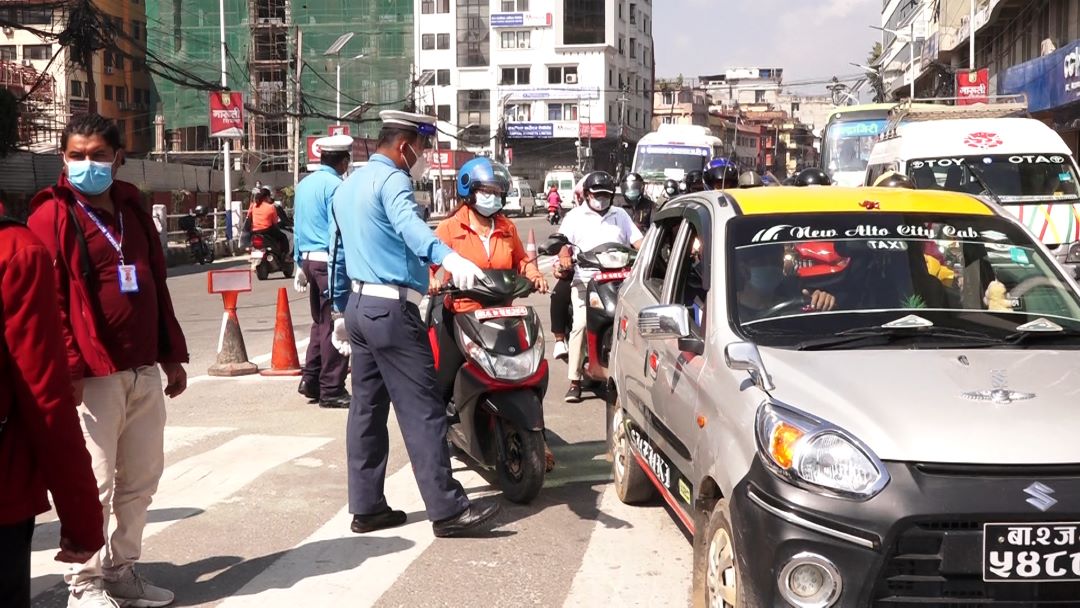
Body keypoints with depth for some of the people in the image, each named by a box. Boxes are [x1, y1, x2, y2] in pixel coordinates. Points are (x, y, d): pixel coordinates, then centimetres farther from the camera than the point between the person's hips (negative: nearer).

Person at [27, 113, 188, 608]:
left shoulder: (132, 208, 14)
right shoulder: (52, 215, -6)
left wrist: (171, 355, 16)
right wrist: (69, 368, -19)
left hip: (144, 371, 7)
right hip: (93, 375, -7)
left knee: (141, 478, 13)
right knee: (94, 483, -1)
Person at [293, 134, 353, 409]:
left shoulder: (304, 185, 14)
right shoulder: (335, 186, -12)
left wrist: (300, 265, 21)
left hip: (309, 260, 9)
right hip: (330, 261, -9)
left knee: (320, 322, 18)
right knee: (333, 325, -4)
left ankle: (310, 380, 19)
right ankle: (331, 390, 0)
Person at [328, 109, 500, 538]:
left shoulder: (347, 187, 18)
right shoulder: (391, 179, -11)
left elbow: (338, 253, 23)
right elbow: (409, 225, -33)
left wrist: (340, 312, 30)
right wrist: (449, 258, -50)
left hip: (360, 306, 10)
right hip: (392, 309, -10)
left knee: (366, 409, 11)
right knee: (422, 411, -8)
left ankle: (366, 507, 14)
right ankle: (447, 510, -6)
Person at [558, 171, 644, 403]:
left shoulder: (620, 215, 21)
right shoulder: (575, 216, 12)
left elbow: (637, 241, 15)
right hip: (585, 280, -3)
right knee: (580, 324, -16)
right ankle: (574, 380, -12)